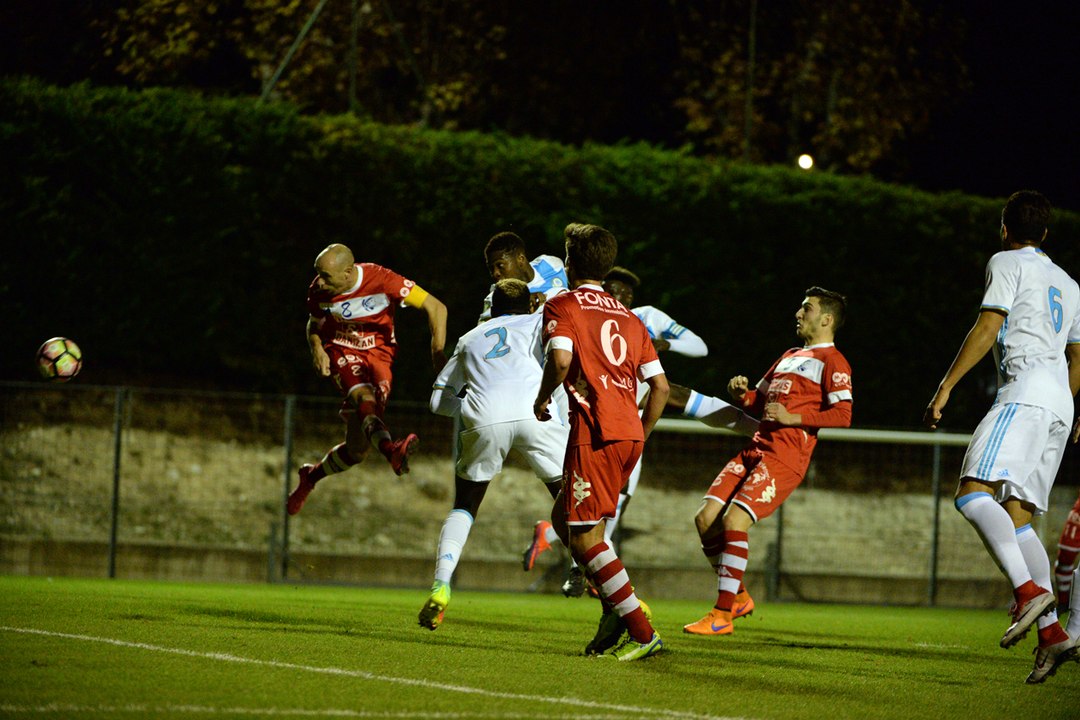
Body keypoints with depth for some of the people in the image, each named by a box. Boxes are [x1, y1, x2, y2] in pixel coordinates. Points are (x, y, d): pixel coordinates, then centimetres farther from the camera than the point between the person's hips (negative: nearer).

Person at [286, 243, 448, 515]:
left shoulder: (381, 280, -23)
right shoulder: (318, 291, -12)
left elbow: (436, 307, -18)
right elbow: (314, 323, 11)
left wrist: (438, 353, -24)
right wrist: (316, 348, -10)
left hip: (379, 353, 0)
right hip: (342, 353, 0)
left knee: (357, 449, -6)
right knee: (365, 398, -36)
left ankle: (311, 477, 21)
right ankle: (390, 450, -63)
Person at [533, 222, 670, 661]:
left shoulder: (563, 305, 2)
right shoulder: (628, 318, 21)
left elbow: (560, 359, -17)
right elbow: (660, 386, 16)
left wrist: (542, 399, 0)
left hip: (596, 431, -7)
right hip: (630, 435, 7)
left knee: (584, 536, -4)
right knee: (565, 520, 20)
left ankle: (641, 633, -11)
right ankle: (616, 609, 7)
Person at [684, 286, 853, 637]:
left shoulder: (832, 361, 0)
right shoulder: (789, 357, 27)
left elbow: (843, 415, -12)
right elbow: (758, 402, 32)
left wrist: (793, 418, -18)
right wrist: (741, 393, 10)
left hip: (785, 458, -8)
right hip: (755, 449, 8)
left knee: (734, 519, -21)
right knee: (706, 518, -3)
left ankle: (723, 615, -16)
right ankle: (737, 597, 13)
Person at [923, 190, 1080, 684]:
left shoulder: (1007, 263, 5)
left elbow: (987, 328, -7)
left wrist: (946, 386, -9)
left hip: (1026, 391, -8)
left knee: (973, 492, -19)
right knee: (1015, 517, 4)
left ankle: (1028, 590, -36)